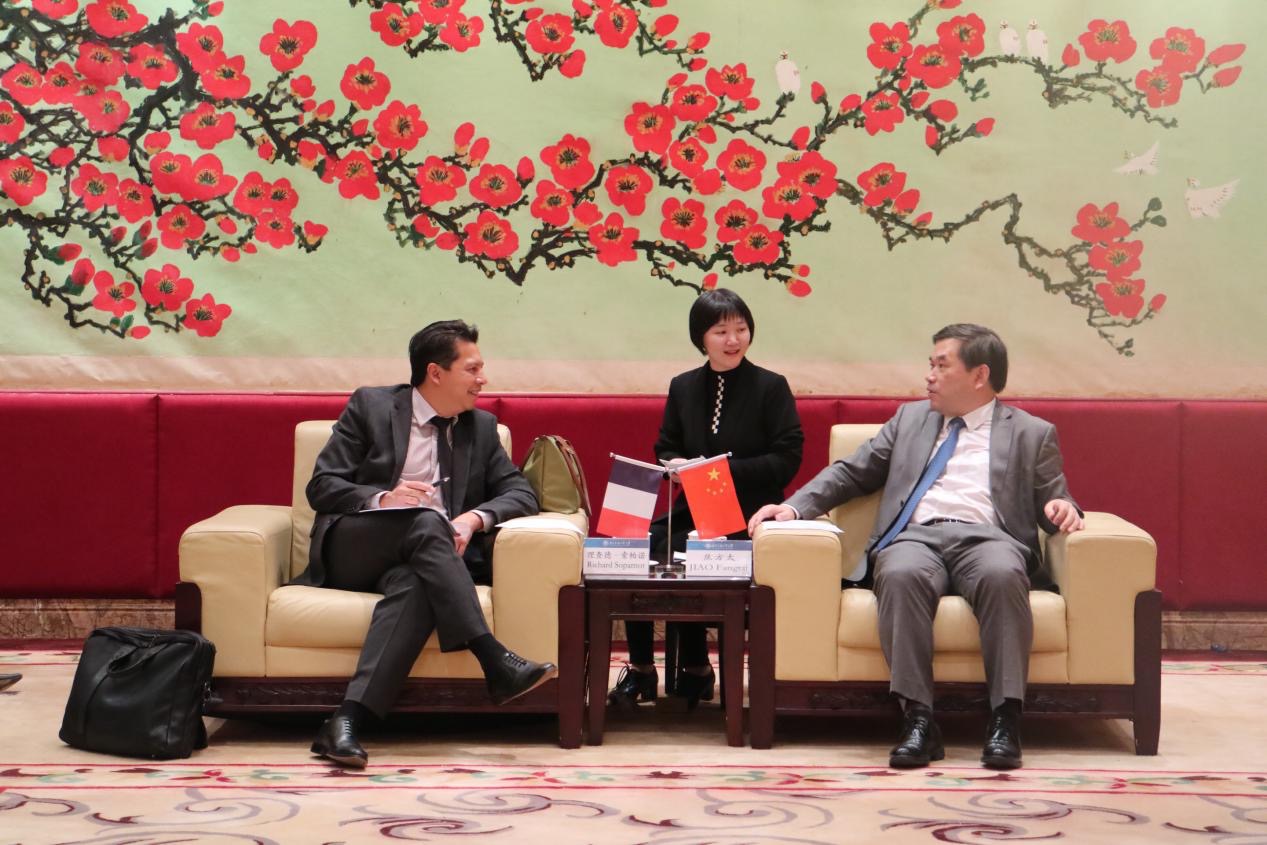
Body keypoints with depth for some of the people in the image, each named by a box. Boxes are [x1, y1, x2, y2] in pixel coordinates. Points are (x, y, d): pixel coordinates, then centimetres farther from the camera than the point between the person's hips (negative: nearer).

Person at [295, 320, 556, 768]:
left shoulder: (481, 426, 18)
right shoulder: (371, 406, 7)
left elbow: (520, 493, 9)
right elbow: (321, 486, 1)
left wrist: (474, 517, -12)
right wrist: (381, 498, -18)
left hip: (418, 561, 2)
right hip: (352, 549, -2)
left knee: (414, 585, -36)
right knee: (427, 523, -34)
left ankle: (348, 719, -47)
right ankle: (495, 661, -40)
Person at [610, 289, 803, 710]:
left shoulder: (771, 387, 0)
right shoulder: (683, 387, 13)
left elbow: (786, 460, -7)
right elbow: (665, 449, 20)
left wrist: (725, 469, -15)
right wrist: (676, 466, -5)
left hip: (748, 518, -4)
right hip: (692, 512, 4)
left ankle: (696, 671, -4)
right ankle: (640, 667, -5)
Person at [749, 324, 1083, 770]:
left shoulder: (1031, 433, 20)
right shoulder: (910, 419, 28)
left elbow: (1053, 507, 17)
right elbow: (851, 472, 25)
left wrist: (1062, 509, -9)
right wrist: (795, 506, 9)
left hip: (986, 537, -1)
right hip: (915, 536, 2)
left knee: (1002, 574, -39)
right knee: (902, 574, -36)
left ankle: (1005, 718, -35)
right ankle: (918, 718, -36)